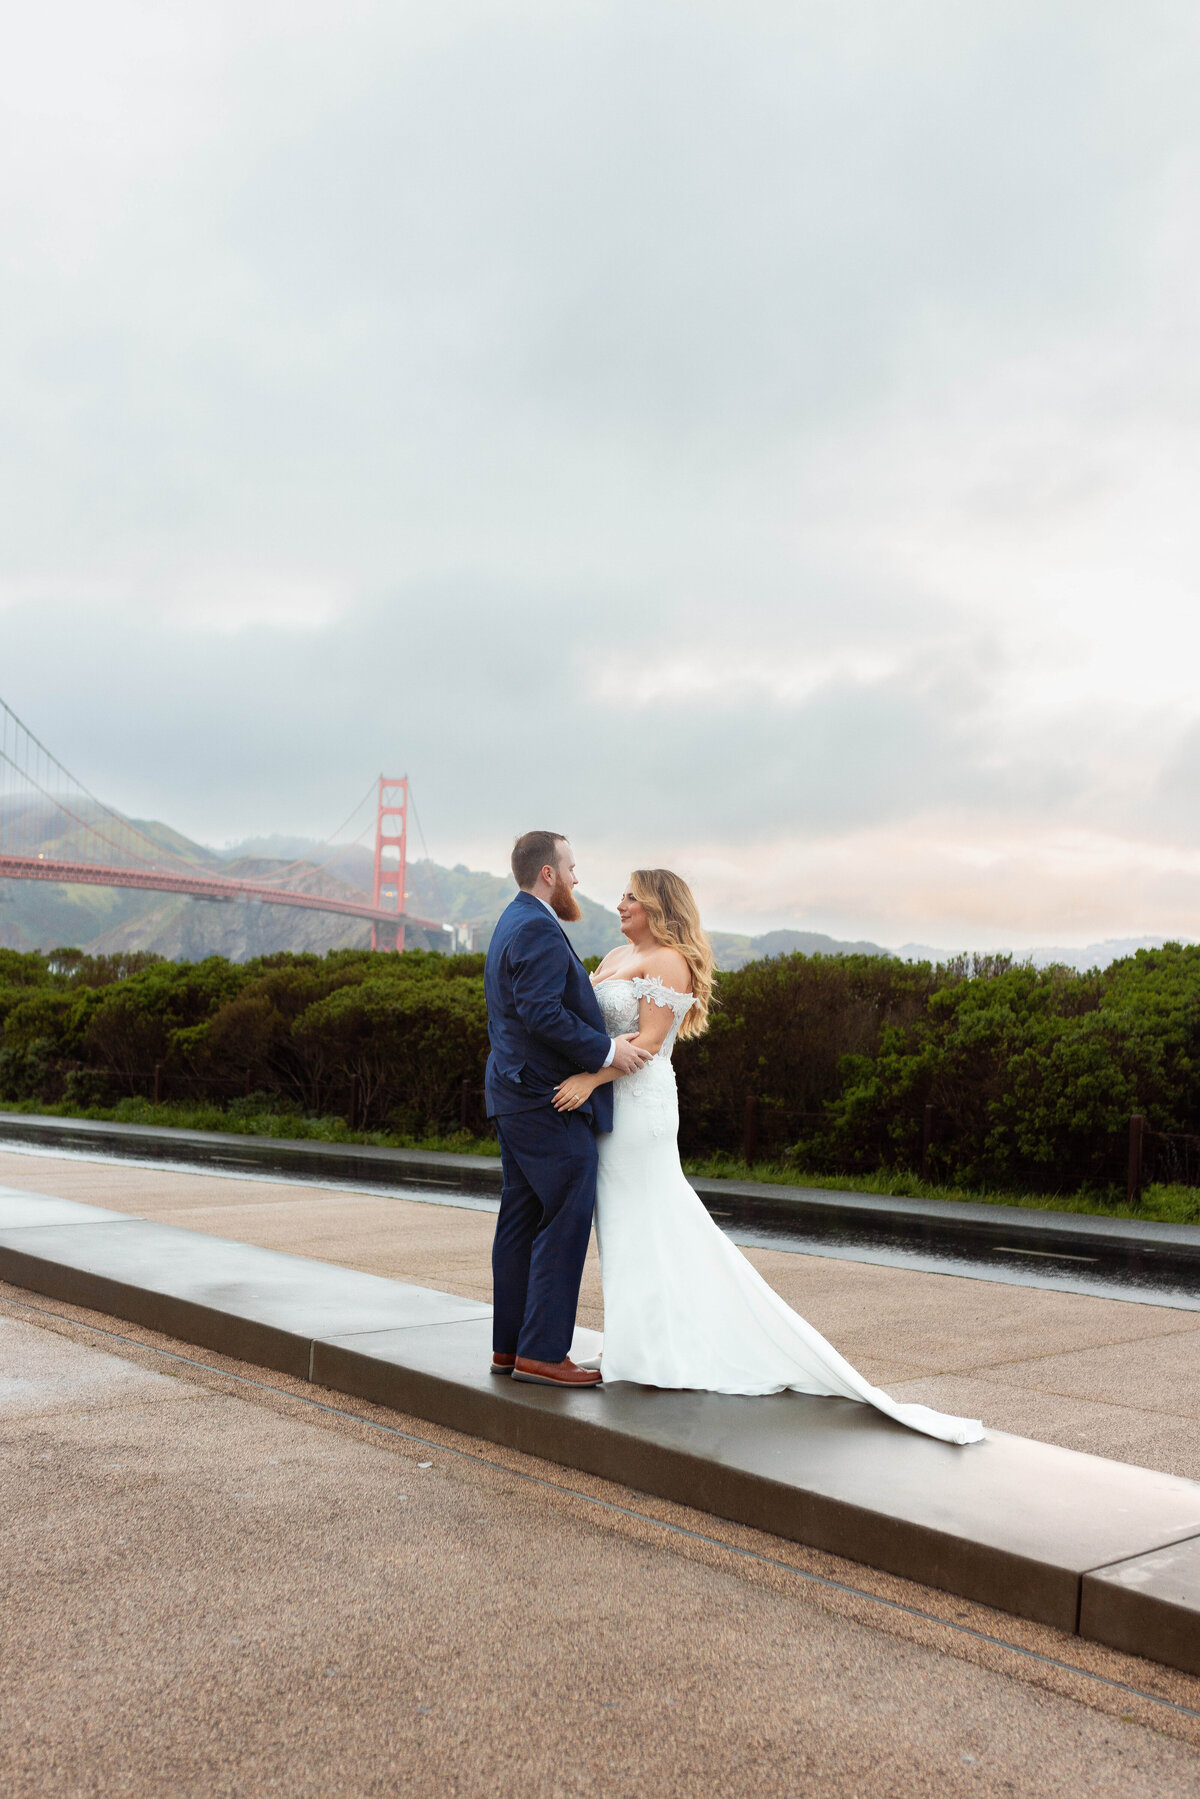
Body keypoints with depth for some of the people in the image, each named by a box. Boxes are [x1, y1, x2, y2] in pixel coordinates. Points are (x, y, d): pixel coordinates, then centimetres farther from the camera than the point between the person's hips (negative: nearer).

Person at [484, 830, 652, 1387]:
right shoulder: (539, 929, -16)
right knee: (566, 1222, -6)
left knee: (521, 1222, 13)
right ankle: (542, 1352, -2)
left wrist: (603, 1042, 19)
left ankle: (509, 1346, 20)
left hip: (517, 1096, 11)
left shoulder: (513, 924, 18)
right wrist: (606, 1051, -20)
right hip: (551, 1102, -11)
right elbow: (541, 1012, -26)